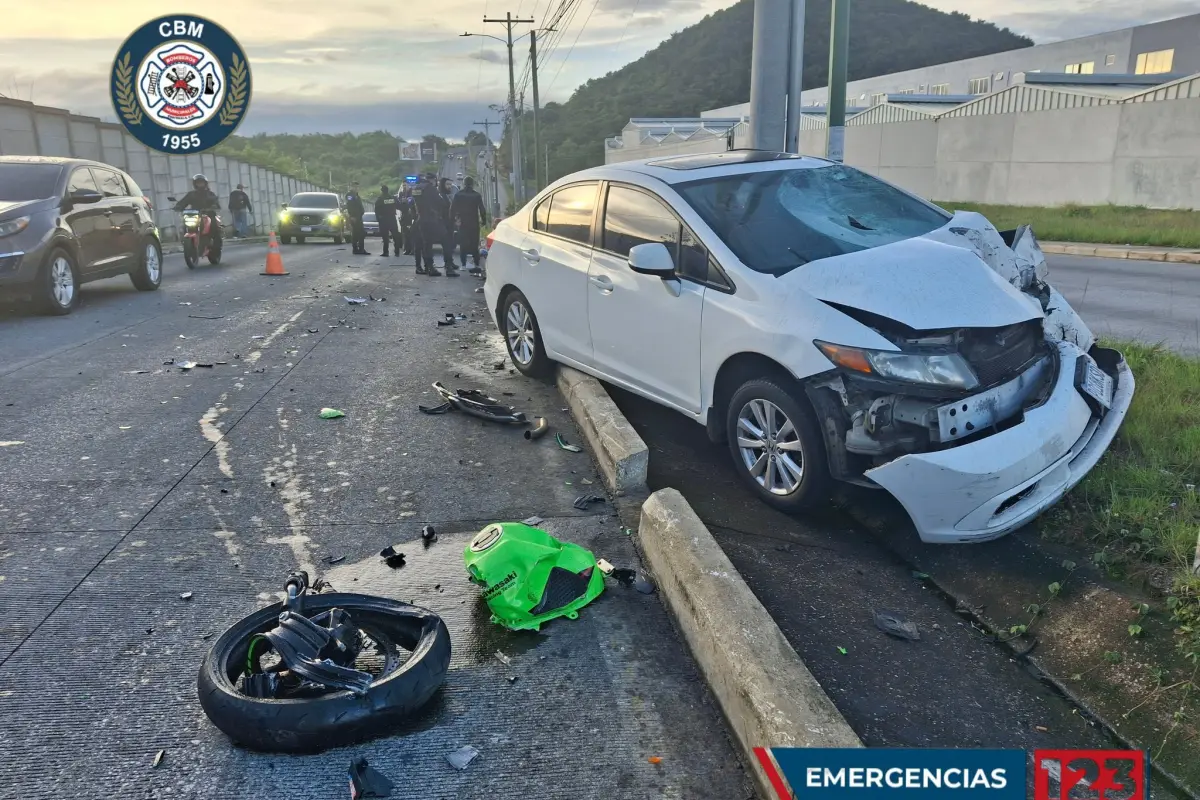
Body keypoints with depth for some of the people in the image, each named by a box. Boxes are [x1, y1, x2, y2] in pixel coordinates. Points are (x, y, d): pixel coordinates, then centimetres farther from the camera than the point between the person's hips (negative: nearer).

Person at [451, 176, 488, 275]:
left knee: (463, 243, 7)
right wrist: (484, 220, 7)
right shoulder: (477, 195, -2)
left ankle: (463, 264, 4)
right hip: (474, 223, 0)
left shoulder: (458, 195, 0)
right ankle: (476, 264, -1)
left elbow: (452, 208, -2)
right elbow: (482, 209, -2)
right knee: (474, 243, 4)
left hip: (462, 223, 0)